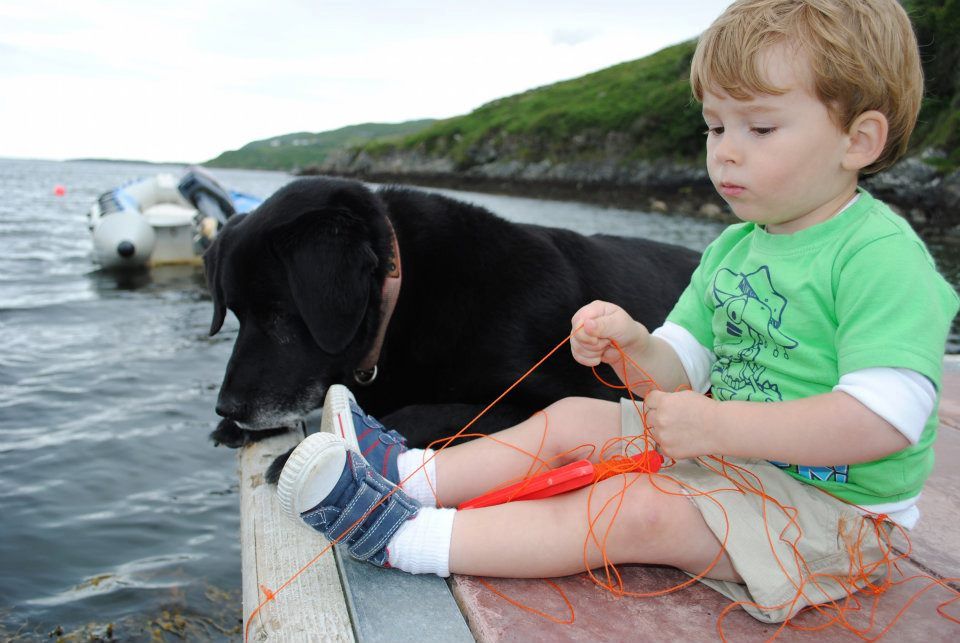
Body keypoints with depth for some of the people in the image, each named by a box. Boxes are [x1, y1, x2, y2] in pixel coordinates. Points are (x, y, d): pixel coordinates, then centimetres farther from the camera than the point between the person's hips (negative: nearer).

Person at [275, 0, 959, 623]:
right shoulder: (734, 248, 6)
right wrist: (631, 346, -16)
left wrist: (714, 425, -28)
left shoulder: (884, 257, -20)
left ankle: (401, 537, -24)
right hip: (727, 451, 8)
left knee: (634, 512, -26)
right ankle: (409, 475, 1)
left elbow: (884, 419, -29)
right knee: (571, 419, 0)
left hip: (826, 504, -8)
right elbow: (679, 369, 7)